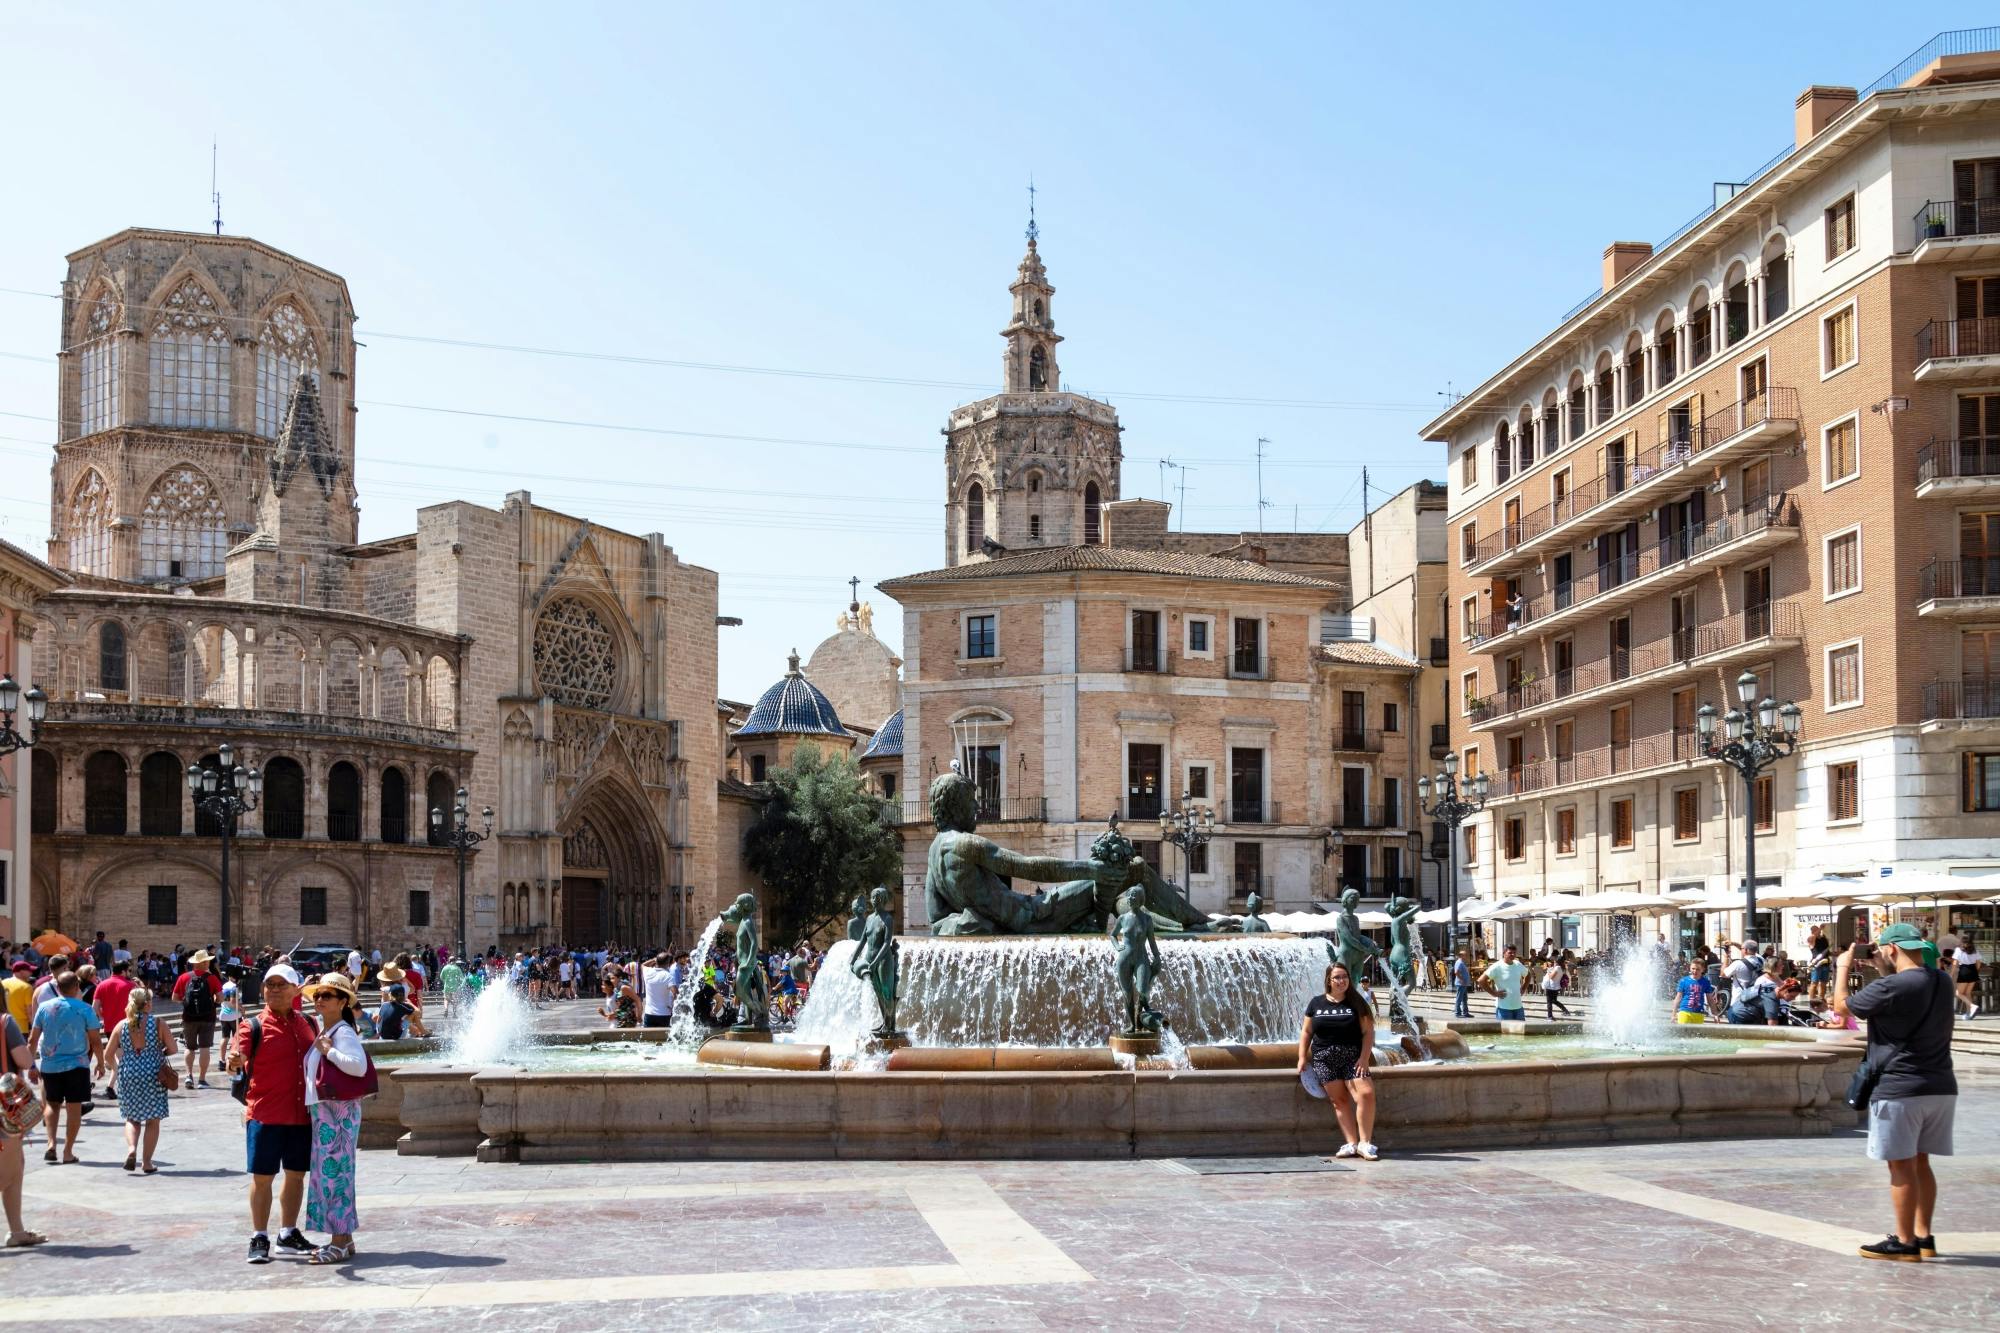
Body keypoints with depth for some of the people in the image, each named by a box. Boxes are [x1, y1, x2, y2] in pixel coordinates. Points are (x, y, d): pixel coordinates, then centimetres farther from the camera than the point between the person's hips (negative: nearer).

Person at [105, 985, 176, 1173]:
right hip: (153, 1074, -2)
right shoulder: (157, 1023, -7)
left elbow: (108, 1055, 3)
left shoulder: (121, 1025, -1)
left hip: (128, 1075, 2)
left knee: (132, 1118, 17)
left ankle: (131, 1149, -8)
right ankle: (146, 1162, 8)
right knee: (152, 1120, 8)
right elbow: (172, 1049, -3)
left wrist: (116, 1067, 22)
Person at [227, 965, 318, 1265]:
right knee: (262, 1177, 0)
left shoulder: (307, 1023, 9)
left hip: (302, 1114, 5)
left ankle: (288, 1234, 24)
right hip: (265, 1114, -4)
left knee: (296, 1175, 12)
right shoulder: (255, 1026, -6)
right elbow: (237, 1057, -22)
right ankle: (259, 1239, 8)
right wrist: (234, 1062, -45)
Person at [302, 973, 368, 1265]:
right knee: (329, 1172, 12)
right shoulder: (323, 1032, 17)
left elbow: (358, 1065, -29)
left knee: (334, 1172, -7)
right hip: (322, 1110, 10)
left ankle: (340, 1243, -3)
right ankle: (343, 1238, 19)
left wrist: (328, 1051, -22)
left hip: (339, 1111, -10)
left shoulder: (343, 1032, -13)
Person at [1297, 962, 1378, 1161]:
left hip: (1352, 1057, -1)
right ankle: (1351, 1143, -3)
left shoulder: (1356, 1003, 5)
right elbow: (1306, 1031, 13)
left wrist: (1364, 1058, -9)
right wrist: (1302, 1057, 5)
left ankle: (1365, 1142, -12)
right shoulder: (1316, 1003, 9)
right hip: (1324, 1059, 1)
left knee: (1366, 1093, -18)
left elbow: (1368, 1032, 1)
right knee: (1339, 1100, -3)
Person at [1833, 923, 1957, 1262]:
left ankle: (1905, 1242, 6)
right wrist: (1883, 971, 22)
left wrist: (1844, 968, 10)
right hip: (1941, 1087, 8)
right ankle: (1924, 1236, 22)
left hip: (1900, 1089, -8)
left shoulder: (1891, 987, -18)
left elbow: (1842, 1005, -5)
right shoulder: (1942, 983, 6)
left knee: (1902, 1166, 1)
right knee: (1920, 1163, 17)